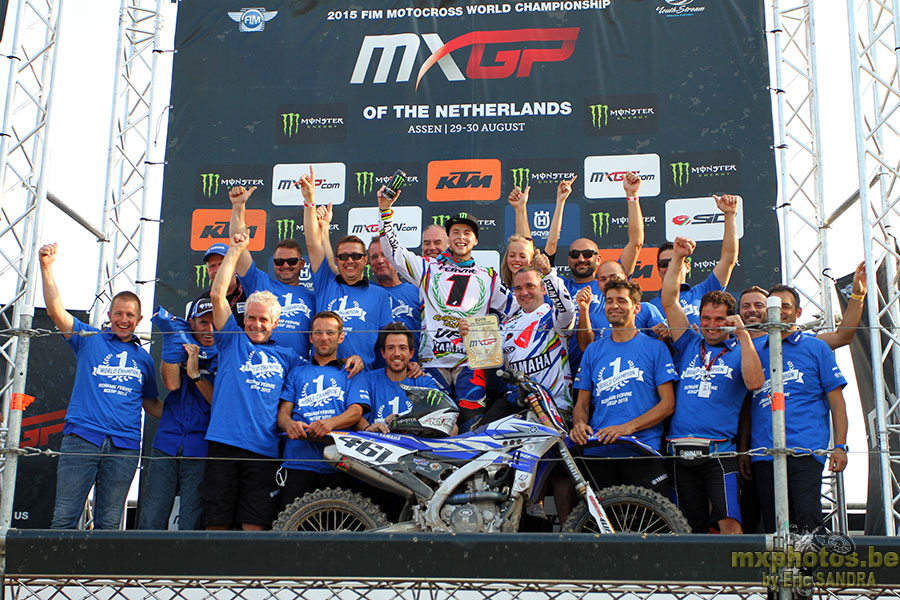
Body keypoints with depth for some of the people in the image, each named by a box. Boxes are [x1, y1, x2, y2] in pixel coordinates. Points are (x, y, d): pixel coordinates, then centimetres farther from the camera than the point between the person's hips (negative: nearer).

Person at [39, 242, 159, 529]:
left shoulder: (144, 359, 18)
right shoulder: (89, 339, 11)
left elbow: (151, 404, 24)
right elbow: (56, 311, 0)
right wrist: (46, 267, -10)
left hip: (124, 445, 2)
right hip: (81, 438, -2)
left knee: (109, 523, 2)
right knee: (64, 516, -6)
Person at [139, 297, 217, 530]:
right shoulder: (181, 349, 14)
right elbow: (172, 383, -6)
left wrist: (196, 374, -15)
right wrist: (171, 335, -5)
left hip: (201, 452, -2)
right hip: (166, 445, 3)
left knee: (192, 525, -4)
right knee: (150, 521, -2)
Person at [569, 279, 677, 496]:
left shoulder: (655, 347, 5)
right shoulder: (593, 351, 16)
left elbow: (668, 403, -1)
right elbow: (583, 402, 17)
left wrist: (628, 427, -13)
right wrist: (579, 424, -6)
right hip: (598, 451, 3)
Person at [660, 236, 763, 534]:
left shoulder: (738, 352, 9)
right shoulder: (689, 345, 16)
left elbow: (755, 382, -12)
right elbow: (669, 301, 10)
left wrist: (743, 335, -11)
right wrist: (677, 257, 5)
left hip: (719, 449, -3)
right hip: (680, 450, 3)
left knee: (729, 521, -13)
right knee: (692, 527, 7)